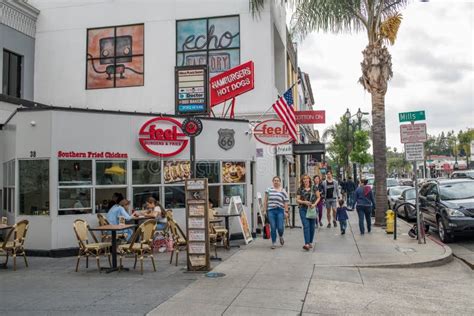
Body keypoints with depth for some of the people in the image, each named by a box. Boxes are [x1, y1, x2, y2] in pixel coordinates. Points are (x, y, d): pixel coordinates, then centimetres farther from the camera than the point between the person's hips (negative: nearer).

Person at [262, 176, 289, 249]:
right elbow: (265, 201, 11)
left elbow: (286, 202, 5)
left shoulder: (283, 191, 7)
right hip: (271, 211, 1)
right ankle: (273, 243, 12)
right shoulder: (269, 190, 10)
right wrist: (265, 210, 5)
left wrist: (286, 211, -2)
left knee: (280, 227, -6)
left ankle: (281, 236, 28)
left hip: (280, 211, -1)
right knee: (273, 227, -2)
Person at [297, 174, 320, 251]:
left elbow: (318, 197, 6)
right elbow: (297, 200, 2)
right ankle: (306, 244, -17)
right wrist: (304, 202, -15)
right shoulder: (300, 189, 3)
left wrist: (315, 204, -10)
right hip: (303, 209, -1)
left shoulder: (314, 188, 4)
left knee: (312, 226, 8)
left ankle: (310, 242, 25)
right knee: (306, 226, -11)